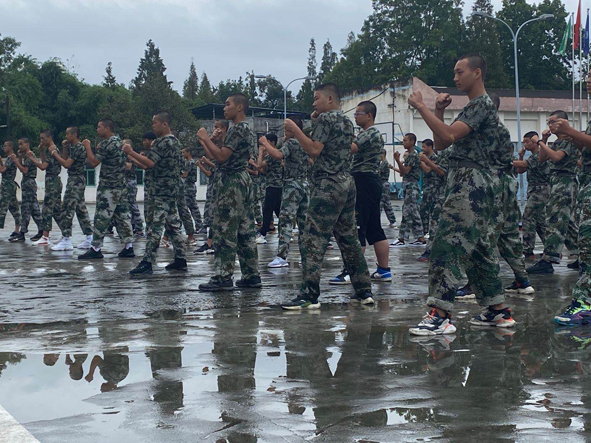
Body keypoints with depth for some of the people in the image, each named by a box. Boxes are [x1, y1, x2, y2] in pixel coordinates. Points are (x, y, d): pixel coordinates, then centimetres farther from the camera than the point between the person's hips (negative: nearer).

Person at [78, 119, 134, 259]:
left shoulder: (106, 144, -15)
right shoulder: (119, 142, 14)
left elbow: (93, 162, -16)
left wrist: (87, 146, -5)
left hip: (108, 188, -9)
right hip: (121, 186, 9)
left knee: (101, 217, -5)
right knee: (123, 216, 7)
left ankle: (95, 249, -3)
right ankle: (128, 247, 6)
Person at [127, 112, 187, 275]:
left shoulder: (163, 142, -13)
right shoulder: (176, 141, 17)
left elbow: (150, 163, -23)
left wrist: (131, 152, -20)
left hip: (161, 192, -10)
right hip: (173, 189, 10)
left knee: (155, 226, -12)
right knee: (173, 225, 11)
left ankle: (147, 262, -14)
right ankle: (180, 260, 13)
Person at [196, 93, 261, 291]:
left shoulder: (238, 129, -13)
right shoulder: (247, 129, 19)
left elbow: (222, 156, -21)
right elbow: (224, 158, 20)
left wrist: (205, 138, -10)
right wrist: (204, 142, 20)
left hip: (231, 183, -10)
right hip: (244, 180, 10)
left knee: (225, 230, -9)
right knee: (245, 230, 9)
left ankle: (223, 277, -9)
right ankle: (251, 275, 11)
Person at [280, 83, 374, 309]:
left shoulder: (325, 118, -8)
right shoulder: (347, 121, 18)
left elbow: (314, 150, -16)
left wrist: (295, 130, -8)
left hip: (328, 185, -9)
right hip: (347, 182, 9)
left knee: (314, 241, -9)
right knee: (349, 238, 13)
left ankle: (309, 295, -13)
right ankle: (364, 290, 14)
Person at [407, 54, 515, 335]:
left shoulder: (483, 104, -8)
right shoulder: (472, 107, 24)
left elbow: (449, 135, -22)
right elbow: (440, 143, 20)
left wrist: (421, 107, -17)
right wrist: (439, 111, 8)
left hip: (471, 183, -11)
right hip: (465, 183, 11)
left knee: (447, 246, -16)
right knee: (479, 249, 13)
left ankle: (441, 316, -20)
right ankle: (499, 311, 18)